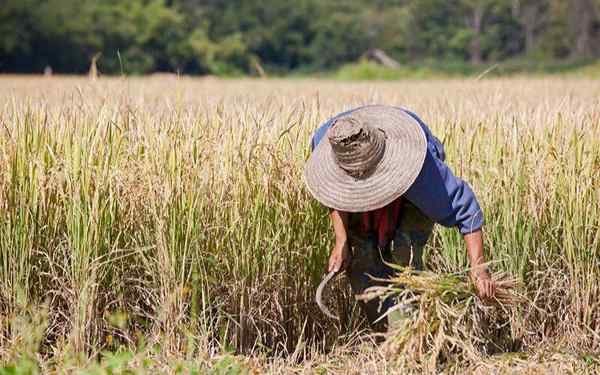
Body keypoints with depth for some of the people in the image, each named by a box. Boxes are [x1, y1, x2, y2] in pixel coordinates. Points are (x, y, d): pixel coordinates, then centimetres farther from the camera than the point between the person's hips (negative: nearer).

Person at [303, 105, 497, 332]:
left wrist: (478, 267, -39)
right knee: (361, 259, -11)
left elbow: (463, 205, -35)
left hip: (416, 196, -3)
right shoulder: (322, 142, -33)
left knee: (404, 255, -26)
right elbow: (334, 193, -10)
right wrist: (341, 241, -21)